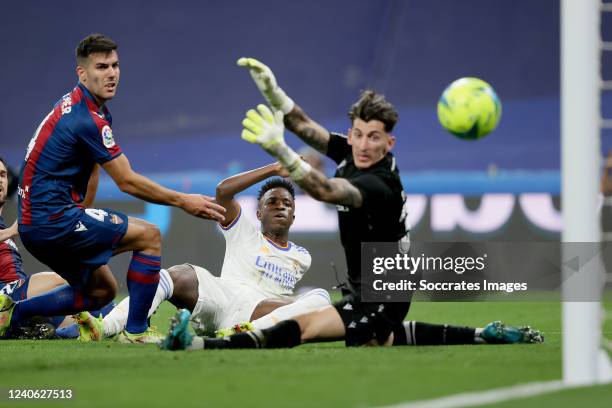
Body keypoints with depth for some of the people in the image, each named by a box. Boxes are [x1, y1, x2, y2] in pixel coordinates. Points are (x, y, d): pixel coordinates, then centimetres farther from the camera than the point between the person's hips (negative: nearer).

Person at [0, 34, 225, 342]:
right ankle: (135, 332, -5)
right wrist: (183, 201, -5)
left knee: (102, 291, 19)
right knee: (149, 236, -6)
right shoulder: (88, 120, -18)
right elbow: (127, 182, -14)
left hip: (35, 224, 10)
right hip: (54, 221, -10)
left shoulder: (73, 104, 13)